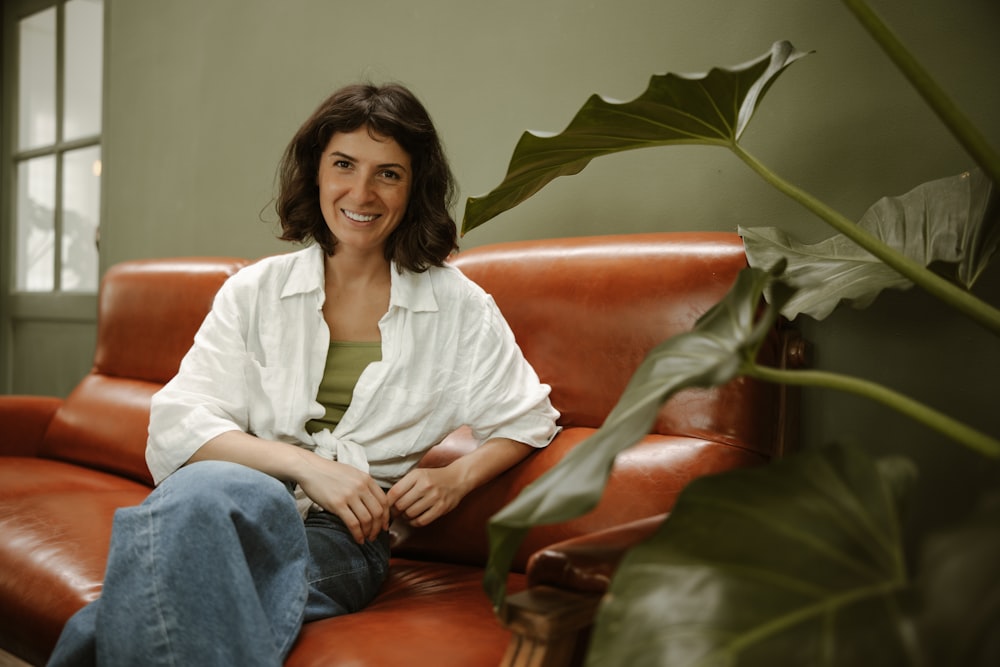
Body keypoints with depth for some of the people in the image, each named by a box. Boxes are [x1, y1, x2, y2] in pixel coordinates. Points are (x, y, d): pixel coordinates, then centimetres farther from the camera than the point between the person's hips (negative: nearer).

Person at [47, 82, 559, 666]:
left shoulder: (458, 307, 10)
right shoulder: (256, 291, 11)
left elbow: (527, 420, 16)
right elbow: (178, 425, 0)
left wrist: (459, 476, -5)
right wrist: (305, 465, -15)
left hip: (344, 536, -1)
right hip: (234, 507, 2)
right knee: (209, 486, -39)